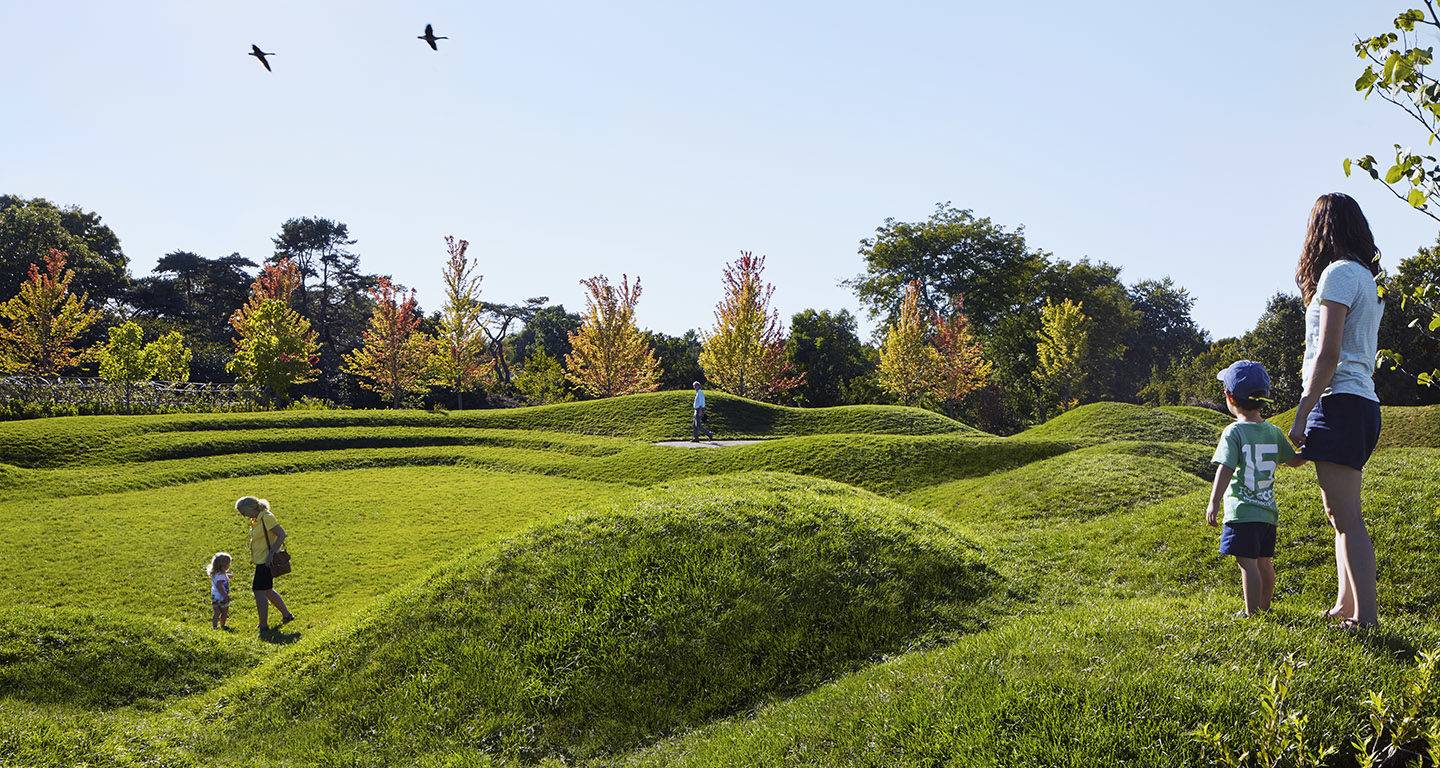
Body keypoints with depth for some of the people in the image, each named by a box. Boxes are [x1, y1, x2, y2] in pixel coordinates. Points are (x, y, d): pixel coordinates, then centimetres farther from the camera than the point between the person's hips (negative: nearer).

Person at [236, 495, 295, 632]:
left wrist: (271, 553, -27)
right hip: (261, 561, 10)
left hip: (265, 561, -10)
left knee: (259, 591, -7)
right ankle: (287, 615, 30)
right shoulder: (256, 519, 11)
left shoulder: (266, 517, -18)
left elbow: (282, 534, -22)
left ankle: (264, 625, 1)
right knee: (268, 591, 18)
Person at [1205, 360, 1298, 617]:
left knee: (1247, 562, -5)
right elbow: (1294, 460, 20)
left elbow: (1225, 470, -19)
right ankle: (1264, 607, 27)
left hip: (1243, 511, -7)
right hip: (1268, 509, 7)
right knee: (1264, 562, 16)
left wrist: (1214, 503, -20)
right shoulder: (1273, 432, 8)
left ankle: (1251, 613, -4)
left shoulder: (1233, 432, -12)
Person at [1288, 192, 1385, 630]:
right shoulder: (1369, 277, 20)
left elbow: (1329, 353, -16)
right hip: (1363, 401, 10)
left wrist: (1301, 414, -15)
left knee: (1346, 515, -11)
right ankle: (1345, 607, 19)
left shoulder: (1339, 273, -9)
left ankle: (1366, 617, -13)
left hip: (1339, 400, -10)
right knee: (1340, 513, 14)